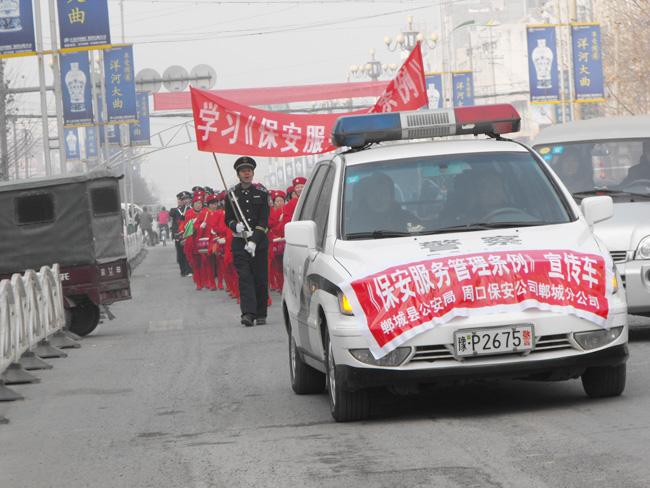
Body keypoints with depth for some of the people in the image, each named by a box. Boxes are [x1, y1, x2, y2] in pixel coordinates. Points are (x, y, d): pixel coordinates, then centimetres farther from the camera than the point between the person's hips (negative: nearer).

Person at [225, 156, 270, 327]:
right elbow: (228, 219, 10)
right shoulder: (232, 194, 5)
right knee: (244, 277, -10)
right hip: (240, 242, 0)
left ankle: (261, 314, 14)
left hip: (259, 242, 0)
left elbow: (264, 220, -3)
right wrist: (236, 225, -14)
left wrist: (254, 241, -14)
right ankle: (248, 313, -19)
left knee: (260, 278, 3)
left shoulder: (261, 193, 2)